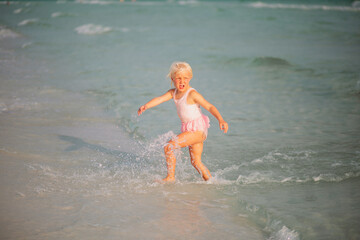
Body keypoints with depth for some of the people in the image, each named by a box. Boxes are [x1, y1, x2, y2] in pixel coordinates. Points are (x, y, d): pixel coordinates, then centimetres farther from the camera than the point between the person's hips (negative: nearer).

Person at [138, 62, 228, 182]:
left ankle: (170, 177, -2)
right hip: (189, 130, 8)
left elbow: (209, 107, -16)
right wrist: (146, 106, -26)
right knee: (196, 162, 16)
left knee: (169, 147, -13)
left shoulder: (192, 94, -14)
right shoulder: (173, 92, 6)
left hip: (197, 129, -8)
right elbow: (160, 99, -9)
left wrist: (220, 119, -29)